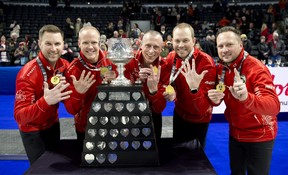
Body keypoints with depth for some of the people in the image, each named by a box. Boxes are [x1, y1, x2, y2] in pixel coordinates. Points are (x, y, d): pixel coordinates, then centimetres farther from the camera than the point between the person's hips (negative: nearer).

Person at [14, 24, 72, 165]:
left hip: (53, 124, 6)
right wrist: (46, 101, -46)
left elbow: (67, 97, -4)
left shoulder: (65, 66, -11)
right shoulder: (27, 74, -28)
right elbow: (19, 116, -31)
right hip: (33, 131, -5)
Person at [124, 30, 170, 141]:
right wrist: (136, 81, -32)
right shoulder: (130, 61, -17)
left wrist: (154, 89, -37)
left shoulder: (164, 67, -17)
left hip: (152, 117, 0)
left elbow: (159, 108, -19)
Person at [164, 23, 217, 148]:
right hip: (179, 114, 5)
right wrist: (171, 91, -17)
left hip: (198, 120, -5)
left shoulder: (206, 63, -29)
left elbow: (203, 107, -32)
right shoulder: (171, 57, -11)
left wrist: (194, 89, -51)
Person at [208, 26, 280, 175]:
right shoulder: (221, 68, -5)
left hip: (259, 136, -5)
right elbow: (219, 99, 5)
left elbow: (274, 107, -36)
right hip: (235, 133, 6)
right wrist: (214, 98, -20)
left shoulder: (257, 68, -25)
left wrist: (246, 97, -55)